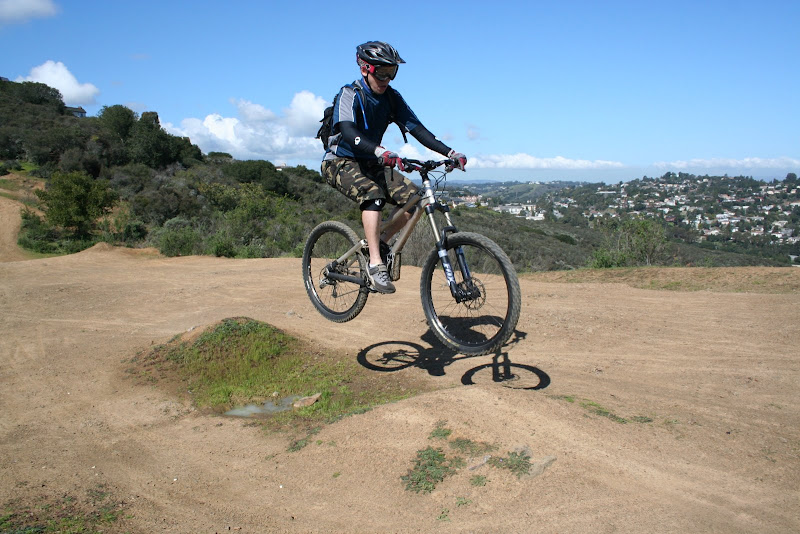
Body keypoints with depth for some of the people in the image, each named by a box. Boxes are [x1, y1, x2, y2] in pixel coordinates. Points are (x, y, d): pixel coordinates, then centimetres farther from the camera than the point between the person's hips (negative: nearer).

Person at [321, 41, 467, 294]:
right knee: (372, 194, -36)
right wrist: (381, 152, -53)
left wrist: (450, 153, -19)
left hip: (371, 164, 6)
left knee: (414, 198, -14)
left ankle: (380, 241, 5)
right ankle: (376, 265, -34)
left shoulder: (391, 97, 0)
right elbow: (348, 132, -35)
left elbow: (416, 128, -6)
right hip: (341, 163, -6)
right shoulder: (350, 95, -17)